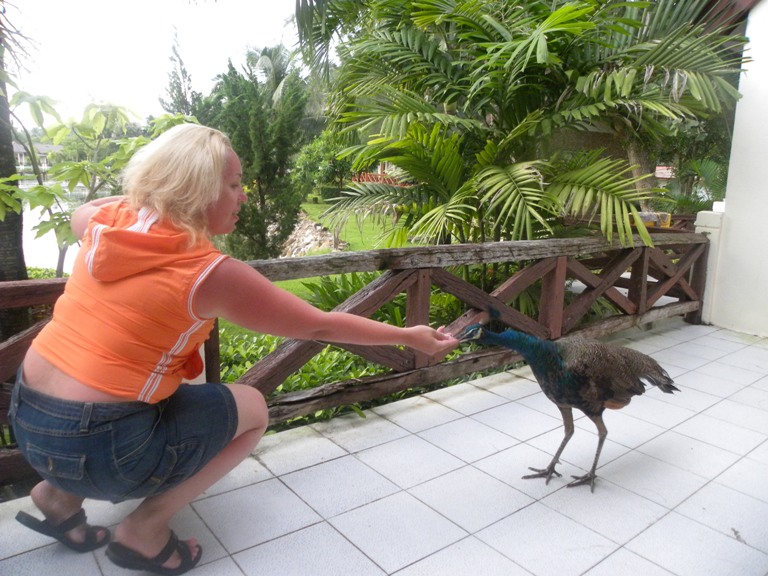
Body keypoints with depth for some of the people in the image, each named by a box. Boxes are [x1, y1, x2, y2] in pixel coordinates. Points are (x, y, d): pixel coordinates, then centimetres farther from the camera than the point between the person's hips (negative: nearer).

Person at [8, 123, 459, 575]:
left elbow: (81, 212, 29)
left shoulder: (107, 221, 0)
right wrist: (410, 337, -1)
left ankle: (62, 493, 22)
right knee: (253, 409, 9)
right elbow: (320, 326, -10)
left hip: (25, 416, 8)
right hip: (95, 448, -7)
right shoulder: (211, 273, -17)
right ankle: (146, 528, 6)